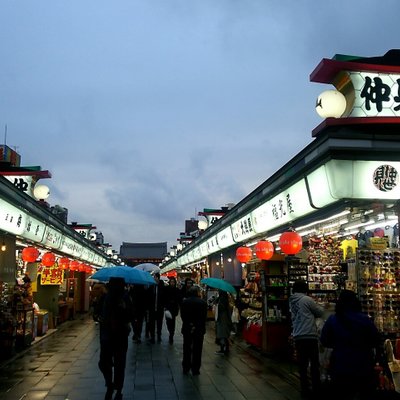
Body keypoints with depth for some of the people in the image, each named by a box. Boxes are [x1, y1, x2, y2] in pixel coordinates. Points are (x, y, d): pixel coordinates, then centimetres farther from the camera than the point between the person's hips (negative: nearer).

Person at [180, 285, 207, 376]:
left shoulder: (184, 302, -4)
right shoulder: (202, 302, -10)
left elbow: (182, 316, -4)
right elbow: (204, 317, -8)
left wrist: (188, 324, 0)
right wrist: (200, 327, -2)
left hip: (187, 329, 2)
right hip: (199, 329, -2)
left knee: (187, 349, 13)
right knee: (197, 350, 7)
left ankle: (186, 368, 18)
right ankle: (195, 369, 9)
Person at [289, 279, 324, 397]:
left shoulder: (292, 301, 10)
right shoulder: (307, 299, -11)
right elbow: (319, 313, 0)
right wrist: (321, 307, 18)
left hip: (298, 337, 6)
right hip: (310, 336, -6)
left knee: (302, 364, 10)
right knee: (314, 364, 5)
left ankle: (305, 388, 14)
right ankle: (316, 388, 11)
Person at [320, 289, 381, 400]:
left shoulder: (332, 320, -9)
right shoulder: (365, 319, -11)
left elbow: (325, 342, 2)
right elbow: (376, 341, -1)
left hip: (340, 367, 0)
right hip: (363, 367, 0)